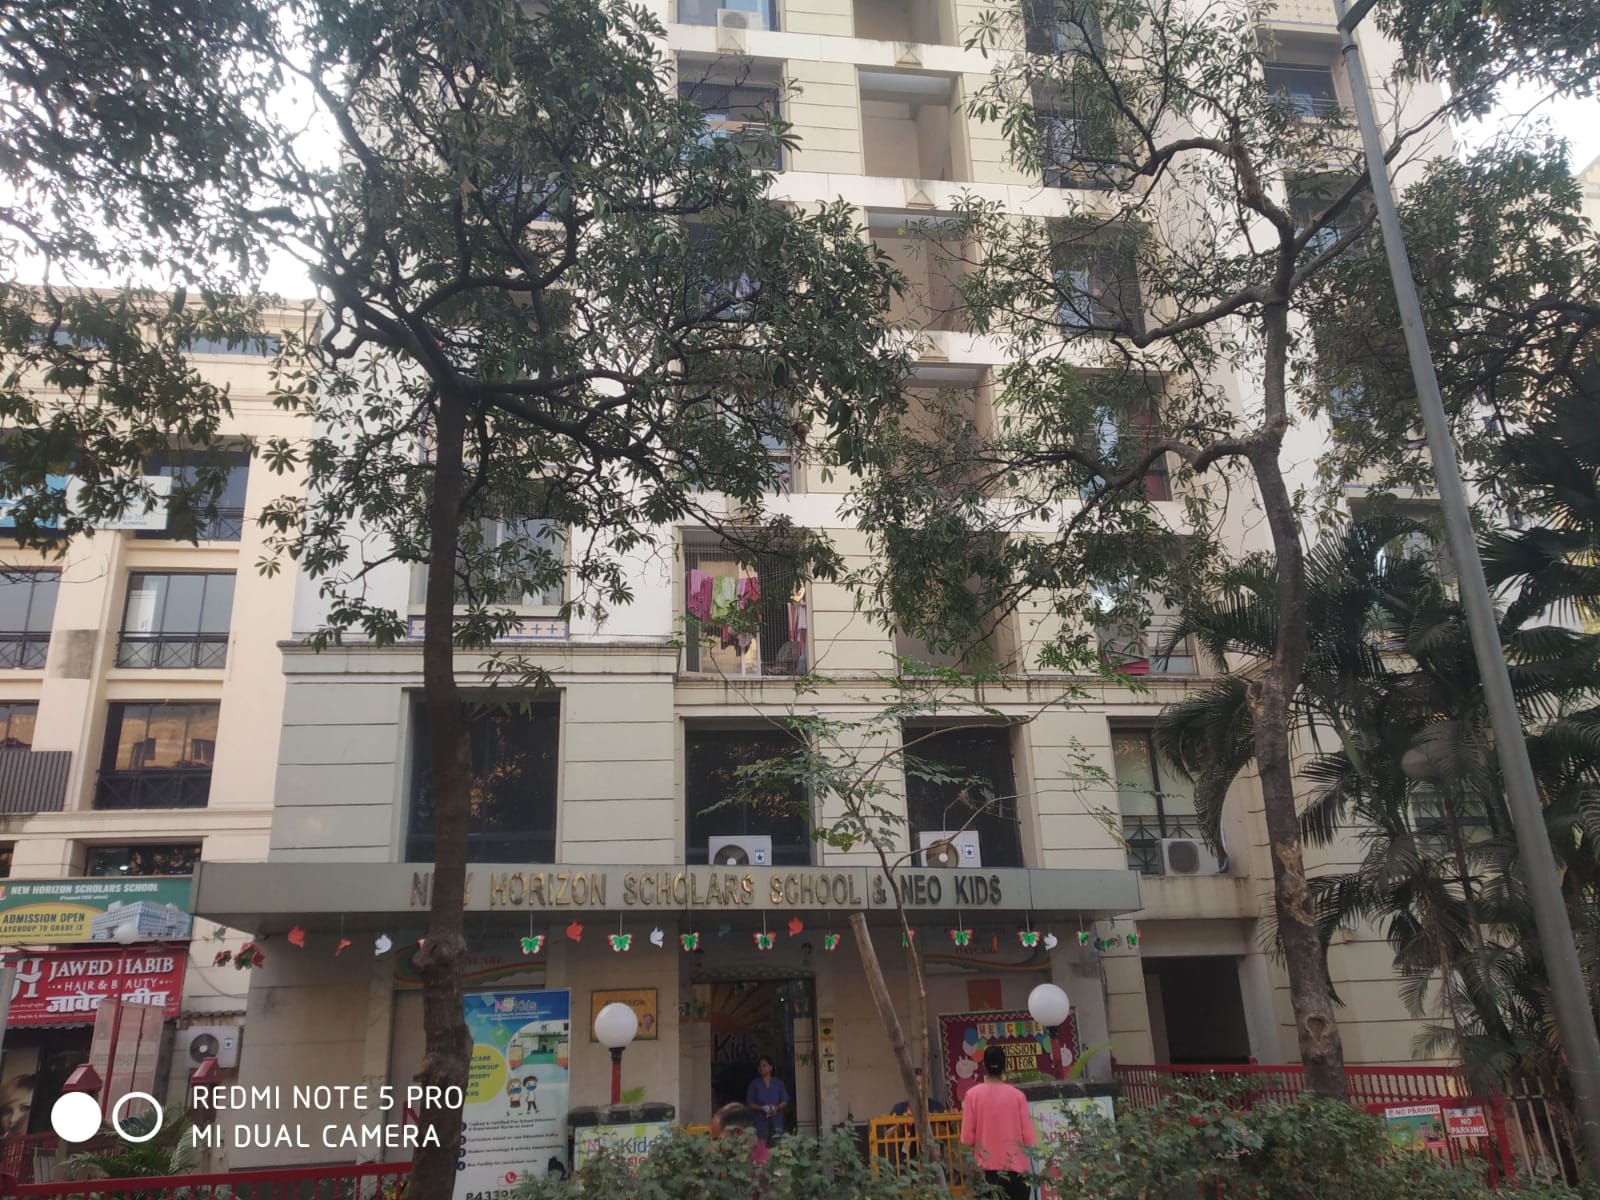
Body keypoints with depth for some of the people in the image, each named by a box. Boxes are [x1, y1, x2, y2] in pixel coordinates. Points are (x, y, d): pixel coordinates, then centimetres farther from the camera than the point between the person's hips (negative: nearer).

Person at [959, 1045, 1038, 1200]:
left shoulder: (973, 1094, -5)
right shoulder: (1017, 1095, -5)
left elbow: (967, 1138, -4)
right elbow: (1029, 1138, -4)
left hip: (987, 1168, 0)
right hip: (1015, 1167, 0)